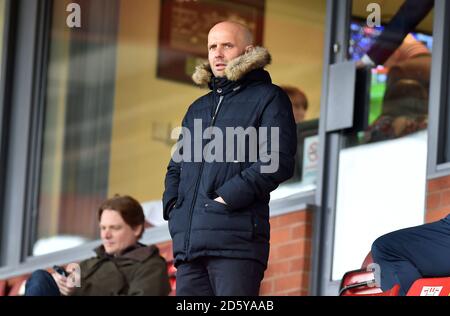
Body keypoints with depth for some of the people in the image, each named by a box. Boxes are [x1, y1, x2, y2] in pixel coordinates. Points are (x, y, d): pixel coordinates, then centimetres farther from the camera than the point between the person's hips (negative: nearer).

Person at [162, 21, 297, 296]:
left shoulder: (267, 98, 5)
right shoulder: (198, 109, 27)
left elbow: (278, 161, -8)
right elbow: (176, 167, 30)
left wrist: (228, 197, -14)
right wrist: (173, 205, 10)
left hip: (236, 239, -7)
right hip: (188, 240, 7)